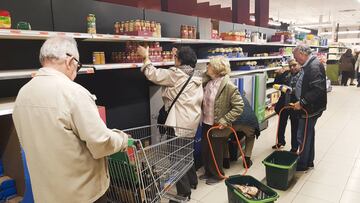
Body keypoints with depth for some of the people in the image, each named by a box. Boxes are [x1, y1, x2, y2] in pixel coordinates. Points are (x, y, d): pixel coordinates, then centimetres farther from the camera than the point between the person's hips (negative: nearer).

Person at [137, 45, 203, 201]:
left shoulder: (176, 74, -15)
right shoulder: (196, 75, 8)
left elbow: (153, 74, -9)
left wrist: (145, 57, 5)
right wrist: (179, 55, 33)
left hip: (180, 121, -9)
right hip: (192, 120, 9)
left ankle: (184, 192, 9)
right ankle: (192, 181, 39)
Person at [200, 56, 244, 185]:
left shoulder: (228, 86, -20)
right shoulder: (208, 82, 0)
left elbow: (239, 106, -19)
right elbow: (205, 101, 16)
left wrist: (225, 120, -21)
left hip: (218, 126, -7)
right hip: (206, 124, 7)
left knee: (216, 153, 11)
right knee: (204, 150, 18)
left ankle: (217, 175, 33)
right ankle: (208, 172, 40)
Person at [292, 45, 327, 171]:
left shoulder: (314, 66, -22)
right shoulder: (309, 65, 10)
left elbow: (318, 89, -29)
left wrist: (302, 102, -26)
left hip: (311, 108, -11)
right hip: (308, 106, 11)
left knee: (303, 136, -1)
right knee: (309, 133, 19)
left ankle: (303, 164, 15)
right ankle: (309, 161, 34)